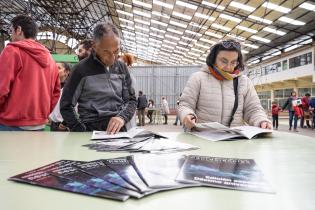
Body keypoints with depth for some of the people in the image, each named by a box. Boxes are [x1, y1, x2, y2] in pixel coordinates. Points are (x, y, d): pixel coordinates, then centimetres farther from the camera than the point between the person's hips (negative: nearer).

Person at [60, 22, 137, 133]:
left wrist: (122, 117, -10)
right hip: (91, 130, -2)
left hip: (119, 130, 3)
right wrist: (83, 132, -8)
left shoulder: (122, 68, 8)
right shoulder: (82, 69, -3)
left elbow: (131, 100, 9)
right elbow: (66, 107, 1)